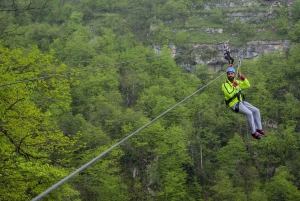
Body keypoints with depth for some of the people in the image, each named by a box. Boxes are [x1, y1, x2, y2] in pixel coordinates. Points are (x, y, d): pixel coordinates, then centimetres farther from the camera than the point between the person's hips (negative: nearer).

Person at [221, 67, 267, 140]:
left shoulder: (237, 82, 10)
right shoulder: (225, 85, -12)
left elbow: (247, 85, 9)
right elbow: (230, 94, -26)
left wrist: (242, 78, -4)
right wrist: (234, 86, -25)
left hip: (241, 102, 8)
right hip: (234, 104, -8)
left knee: (256, 111, -4)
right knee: (249, 113, -25)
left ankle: (259, 129, 3)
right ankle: (253, 132, -15)